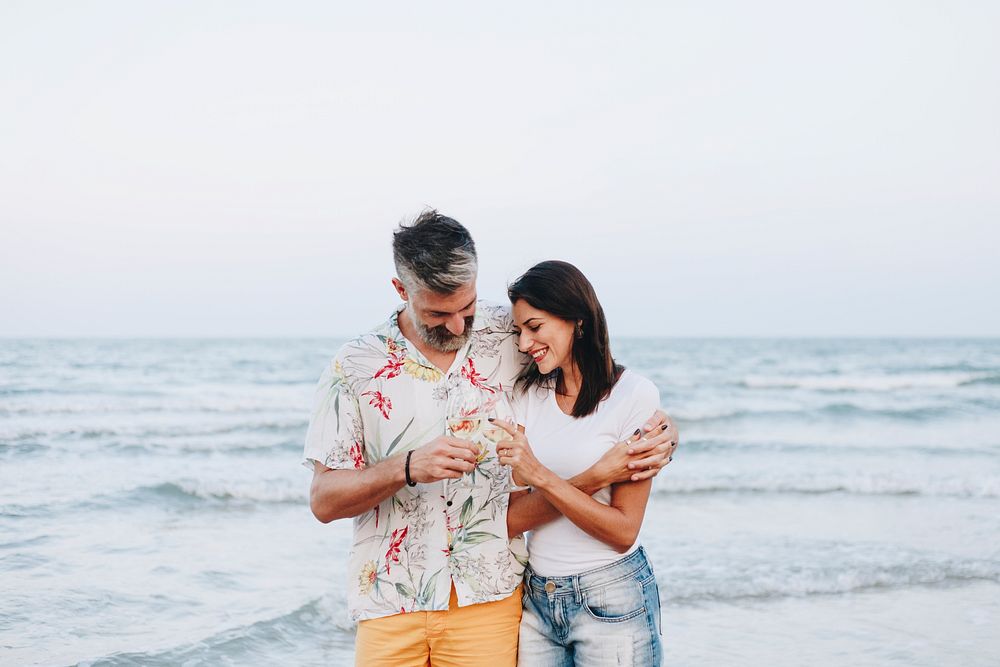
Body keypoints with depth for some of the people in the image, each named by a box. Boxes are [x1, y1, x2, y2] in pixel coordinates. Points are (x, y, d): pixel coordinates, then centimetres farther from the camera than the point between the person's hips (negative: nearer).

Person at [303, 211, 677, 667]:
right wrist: (408, 467, -19)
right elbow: (323, 500, -4)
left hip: (488, 599, 0)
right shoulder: (355, 367, -2)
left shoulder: (509, 335, 1)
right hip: (389, 607, 0)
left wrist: (655, 428, -3)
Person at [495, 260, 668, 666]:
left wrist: (541, 477, -21)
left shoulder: (634, 395, -10)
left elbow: (623, 532, -14)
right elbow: (510, 522, -3)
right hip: (536, 597, 4)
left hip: (610, 600, -4)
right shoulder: (527, 394, 3)